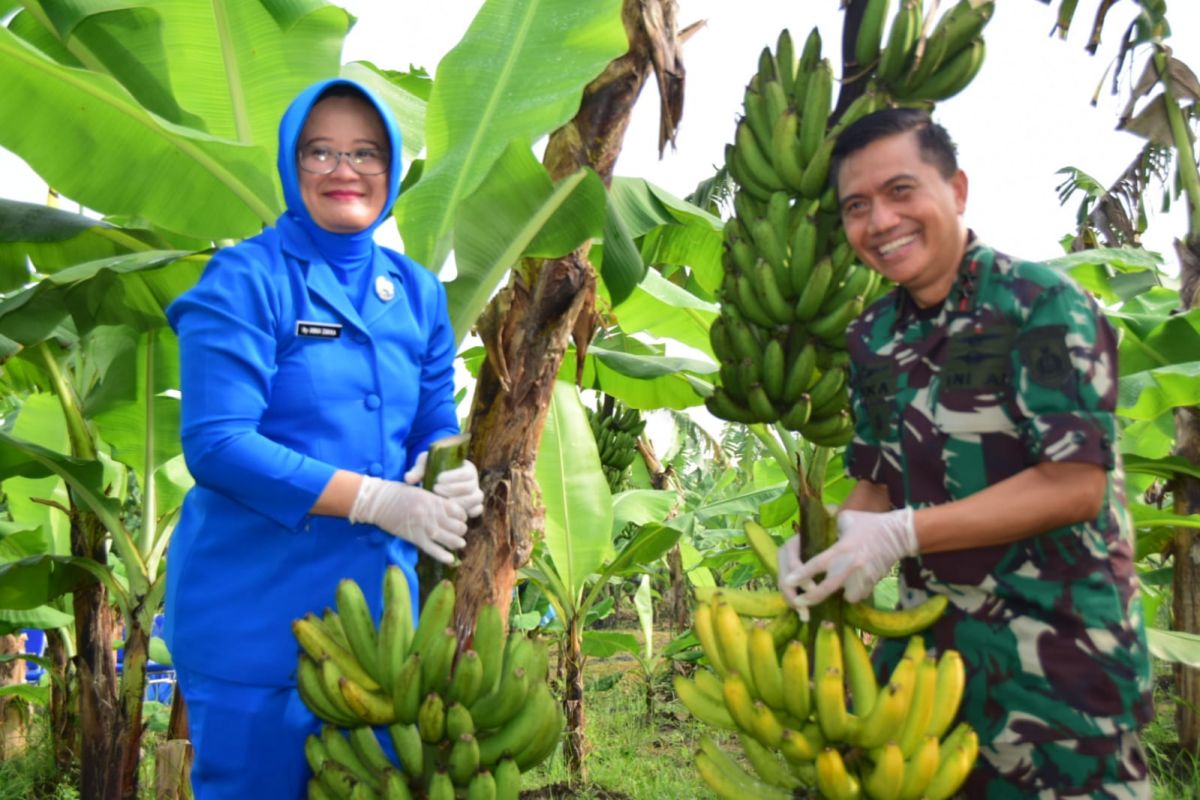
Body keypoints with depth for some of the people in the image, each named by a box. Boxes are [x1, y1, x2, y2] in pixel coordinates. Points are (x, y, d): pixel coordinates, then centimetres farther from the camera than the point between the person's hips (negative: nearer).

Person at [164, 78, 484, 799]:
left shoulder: (418, 293, 7)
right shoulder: (245, 280, -10)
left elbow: (437, 425, 9)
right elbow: (215, 443, -18)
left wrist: (451, 475, -15)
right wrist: (375, 500, -23)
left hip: (378, 598, 5)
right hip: (253, 611, -5)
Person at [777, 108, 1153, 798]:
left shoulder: (1044, 305, -14)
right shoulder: (874, 337, 6)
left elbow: (1075, 484, -20)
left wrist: (900, 534, -24)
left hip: (1058, 652, -6)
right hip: (929, 638, 6)